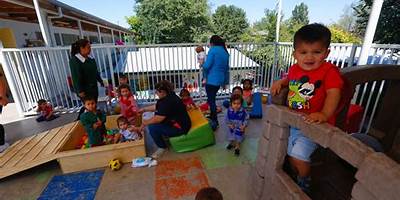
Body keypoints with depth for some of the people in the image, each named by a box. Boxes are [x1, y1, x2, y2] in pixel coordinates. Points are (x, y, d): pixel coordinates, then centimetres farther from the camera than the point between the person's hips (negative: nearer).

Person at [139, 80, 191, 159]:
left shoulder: (168, 101, -27)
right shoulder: (168, 96, 4)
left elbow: (158, 119, -24)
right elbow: (156, 107, 20)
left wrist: (146, 122, -7)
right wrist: (144, 109, 19)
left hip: (180, 127, -11)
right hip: (175, 122, 11)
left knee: (152, 127, -17)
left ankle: (162, 147, 6)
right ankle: (164, 137, 23)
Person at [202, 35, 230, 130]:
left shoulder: (213, 50, -9)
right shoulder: (225, 52, 13)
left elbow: (206, 66, -17)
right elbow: (227, 68, 17)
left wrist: (202, 64, 6)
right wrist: (225, 82, 23)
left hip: (212, 80, -8)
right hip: (220, 80, 8)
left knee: (211, 100, 1)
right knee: (212, 98, 22)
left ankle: (215, 122, 6)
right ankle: (212, 116, 37)